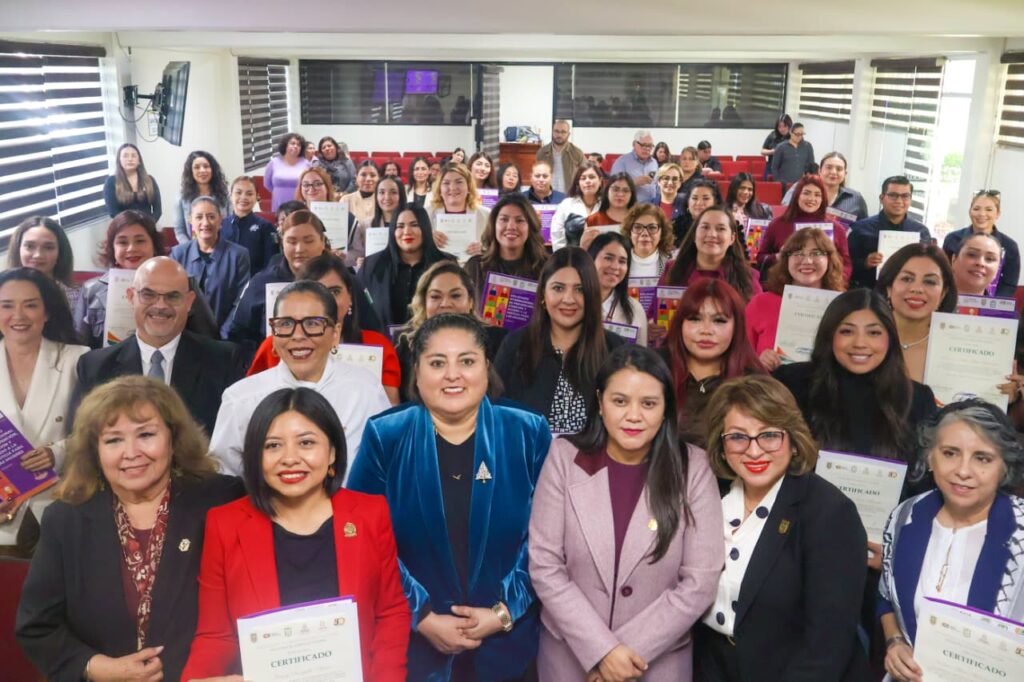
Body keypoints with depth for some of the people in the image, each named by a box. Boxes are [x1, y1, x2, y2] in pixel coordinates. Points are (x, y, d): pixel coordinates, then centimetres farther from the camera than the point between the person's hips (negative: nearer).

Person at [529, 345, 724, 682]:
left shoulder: (693, 467, -10)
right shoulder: (564, 457, -9)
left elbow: (701, 580, -11)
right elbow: (544, 566, -10)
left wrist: (630, 650, -14)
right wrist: (601, 650, -15)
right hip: (568, 654, 1)